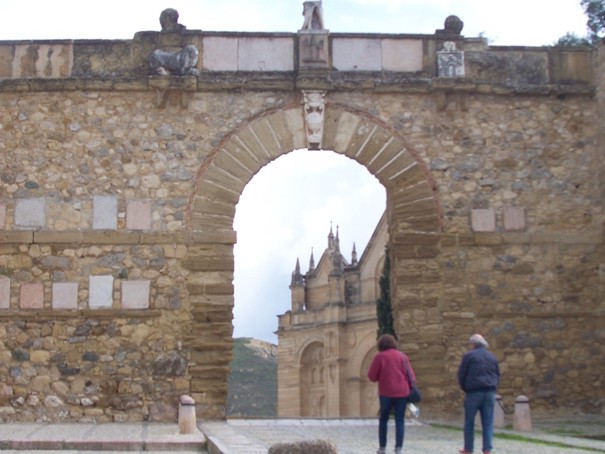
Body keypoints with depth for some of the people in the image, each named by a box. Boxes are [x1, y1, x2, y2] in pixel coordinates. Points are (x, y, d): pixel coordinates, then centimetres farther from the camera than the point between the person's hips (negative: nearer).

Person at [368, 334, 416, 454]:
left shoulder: (380, 356, -2)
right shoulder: (402, 356, 8)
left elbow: (372, 376, -1)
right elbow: (411, 375, 5)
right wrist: (411, 389, 10)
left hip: (386, 393, -2)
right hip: (402, 393, 2)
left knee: (383, 419, 13)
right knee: (400, 421, 3)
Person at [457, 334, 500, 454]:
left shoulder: (469, 356, -3)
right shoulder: (492, 357, 13)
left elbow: (461, 375, -2)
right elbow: (498, 375, 16)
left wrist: (465, 388, 12)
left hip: (474, 392, -4)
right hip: (490, 393, 4)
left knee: (469, 422, 7)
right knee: (488, 423, 4)